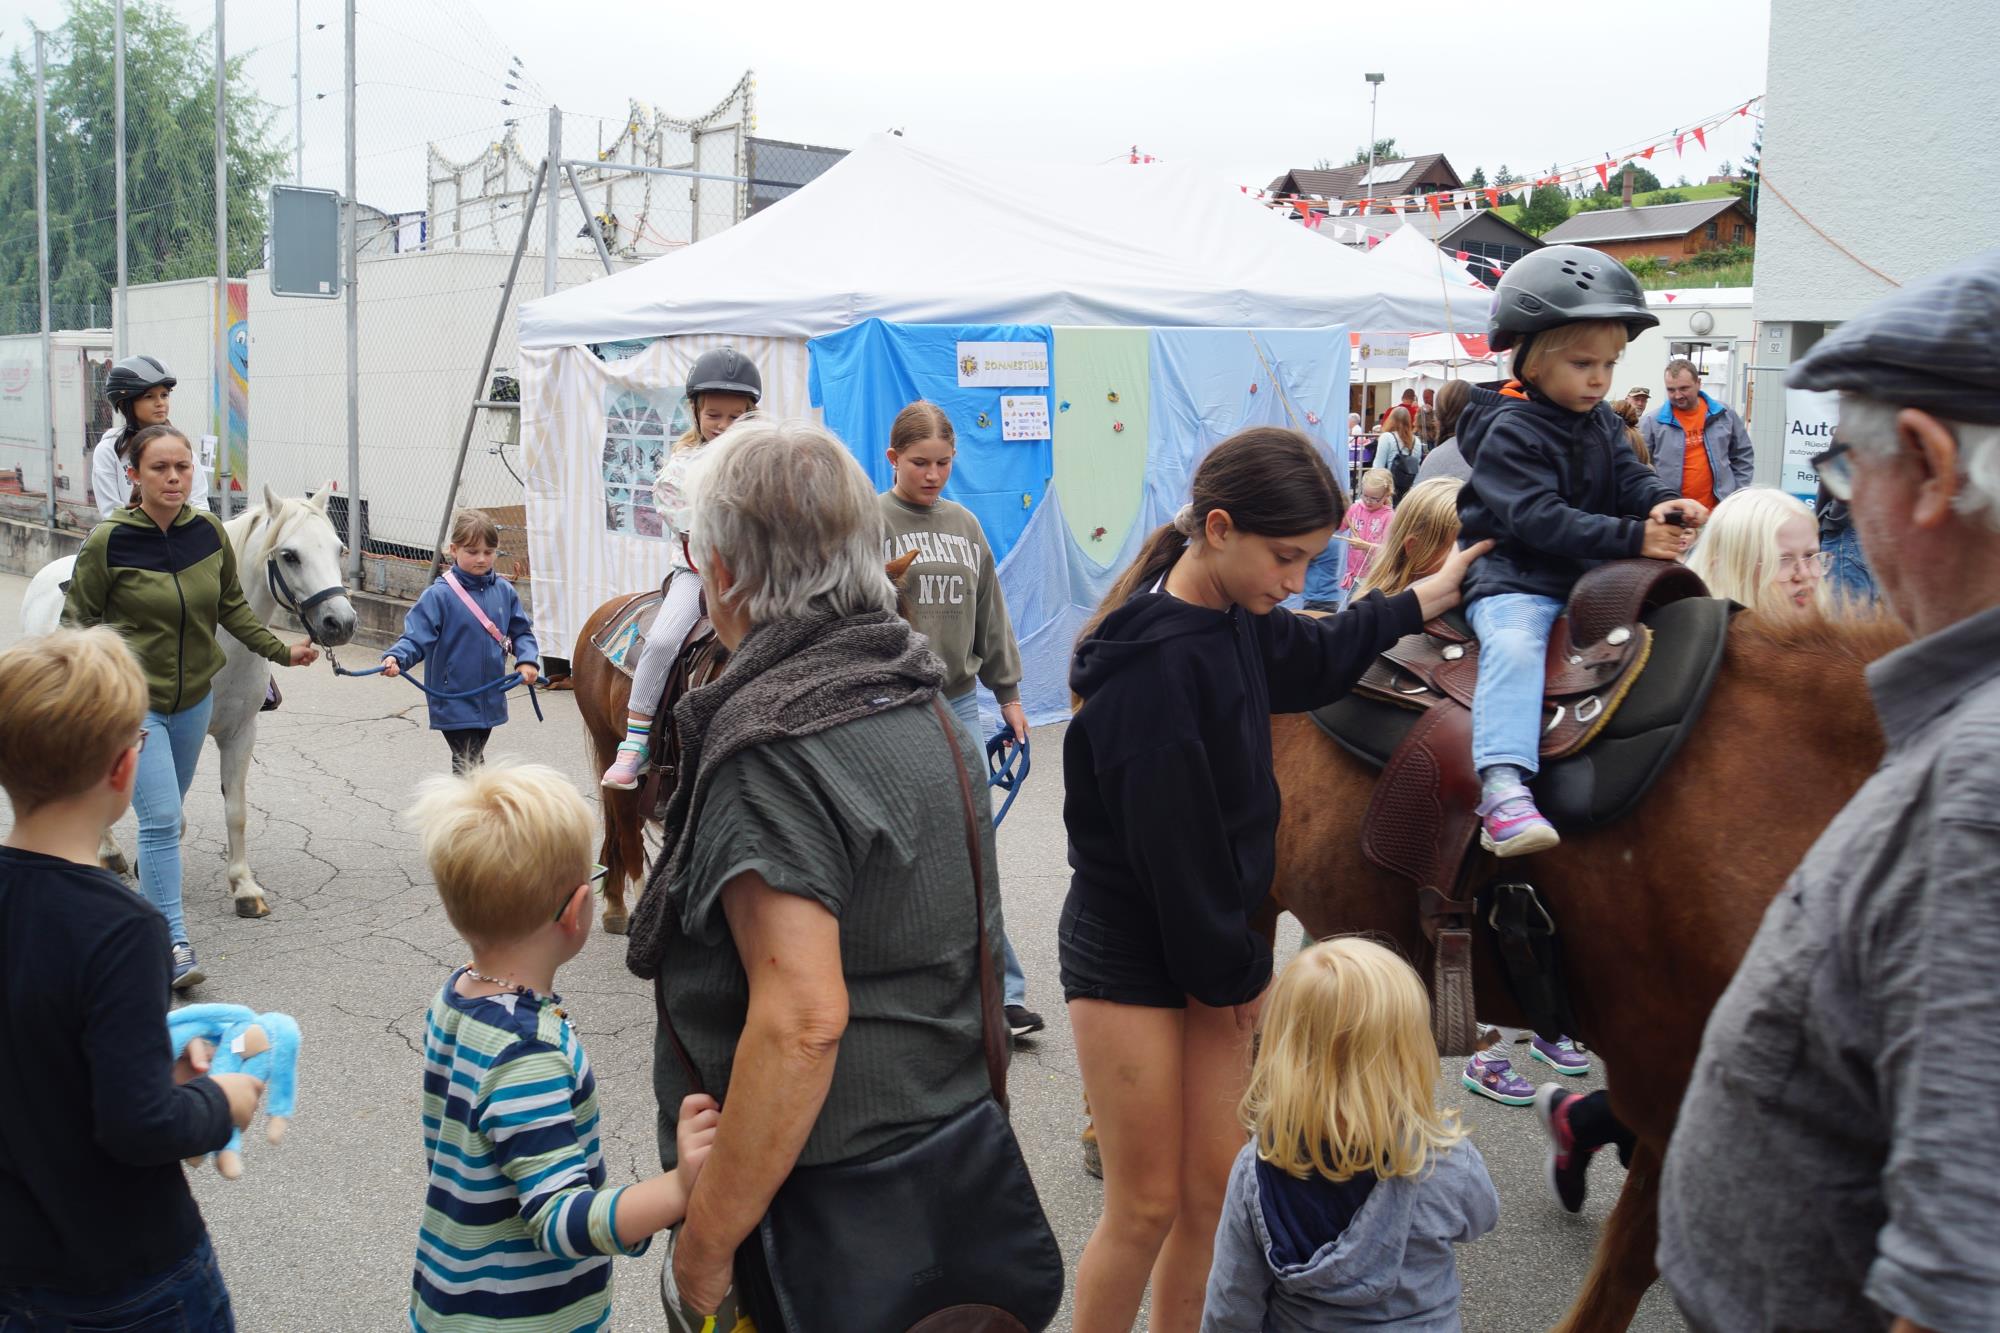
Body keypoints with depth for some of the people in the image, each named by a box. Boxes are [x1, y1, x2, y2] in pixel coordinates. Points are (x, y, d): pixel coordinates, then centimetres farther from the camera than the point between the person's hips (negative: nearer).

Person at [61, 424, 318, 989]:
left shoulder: (208, 532, -3)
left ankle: (150, 904, 38)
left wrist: (282, 651, 9)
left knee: (166, 816, 18)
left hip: (194, 698, 5)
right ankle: (172, 945, -8)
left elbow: (232, 606, 11)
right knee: (161, 819, -13)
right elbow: (77, 618, -5)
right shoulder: (108, 542, -15)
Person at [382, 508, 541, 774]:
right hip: (454, 701, -6)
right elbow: (416, 637, -14)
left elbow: (521, 632, 11)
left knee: (475, 762, 22)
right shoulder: (439, 595, -12)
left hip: (490, 700, 6)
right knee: (468, 766, -10)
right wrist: (396, 658, -33)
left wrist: (528, 660, -7)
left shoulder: (504, 592, 3)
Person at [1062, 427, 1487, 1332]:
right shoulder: (1155, 661, -25)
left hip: (1210, 951, 8)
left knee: (1213, 1195, 13)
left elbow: (1313, 661, 27)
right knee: (1145, 1209, 3)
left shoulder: (1235, 621, 3)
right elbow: (1170, 844, -22)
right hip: (1130, 959, -8)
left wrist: (1421, 602, 33)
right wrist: (1232, 972, -11)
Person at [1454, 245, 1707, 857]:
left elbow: (1629, 476, 9)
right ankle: (1503, 790, -46)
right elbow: (1539, 518, -22)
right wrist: (1632, 537, -28)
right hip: (1515, 580, -8)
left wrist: (1662, 503, -17)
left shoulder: (1601, 422, 14)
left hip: (1590, 577, 8)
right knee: (1515, 647, -33)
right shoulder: (1511, 432, -13)